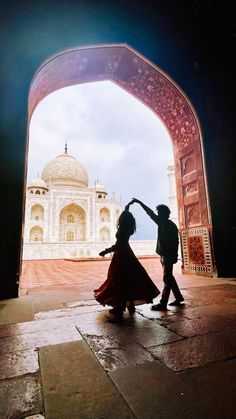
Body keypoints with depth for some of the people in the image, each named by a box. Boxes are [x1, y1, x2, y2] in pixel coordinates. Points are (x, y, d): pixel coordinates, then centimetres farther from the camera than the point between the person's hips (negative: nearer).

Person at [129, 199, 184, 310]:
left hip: (169, 255, -8)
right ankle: (179, 298, 26)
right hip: (163, 254, 8)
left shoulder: (171, 226, -10)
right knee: (169, 277, 14)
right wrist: (139, 202, 15)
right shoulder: (162, 223, 10)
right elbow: (150, 213, 14)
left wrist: (174, 256, -18)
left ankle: (163, 303, -2)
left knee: (167, 278, -5)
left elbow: (175, 242, -13)